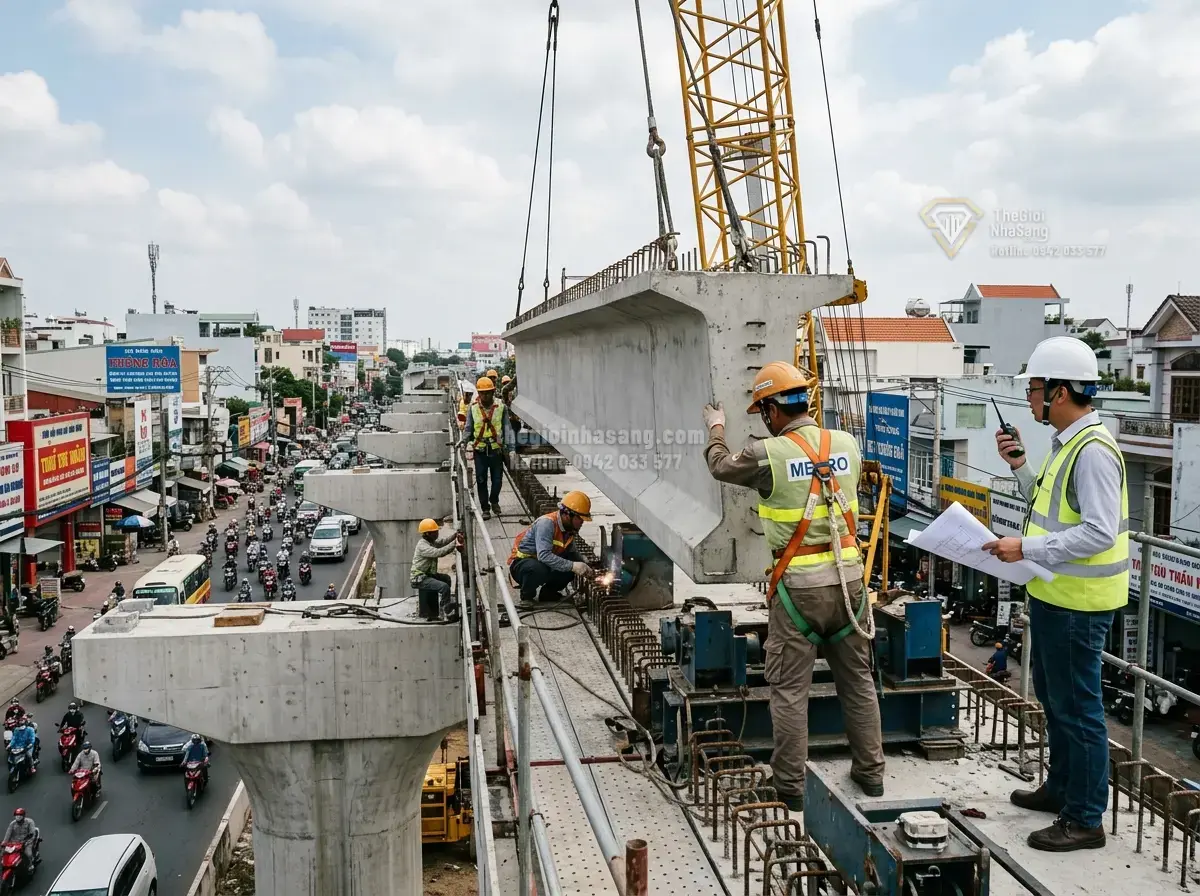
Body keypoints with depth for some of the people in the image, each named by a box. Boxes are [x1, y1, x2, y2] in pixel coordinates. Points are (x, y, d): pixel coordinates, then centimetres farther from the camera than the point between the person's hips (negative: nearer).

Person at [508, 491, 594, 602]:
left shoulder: (569, 526, -4)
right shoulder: (546, 523, -28)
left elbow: (571, 551, 9)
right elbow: (544, 555, -39)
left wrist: (584, 567, -10)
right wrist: (572, 566, -40)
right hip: (521, 563, -7)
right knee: (539, 569, -40)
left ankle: (547, 592, 6)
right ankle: (527, 595, -9)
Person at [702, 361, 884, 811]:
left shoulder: (767, 454, -10)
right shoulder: (847, 444, 2)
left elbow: (722, 466, 11)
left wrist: (716, 428, 32)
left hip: (798, 584, -4)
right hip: (847, 576, 5)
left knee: (790, 688, 6)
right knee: (857, 678, 17)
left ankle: (790, 786, 12)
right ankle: (870, 772, 29)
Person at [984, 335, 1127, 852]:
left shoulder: (1093, 451, -21)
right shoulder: (1066, 444, 11)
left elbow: (1099, 532, -26)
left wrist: (1027, 549, -24)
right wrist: (1019, 466, 8)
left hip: (1077, 605, -11)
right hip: (1054, 595, 11)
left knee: (1076, 707, 1)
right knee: (1053, 697, 23)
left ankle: (1085, 819, 14)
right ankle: (1061, 788, 40)